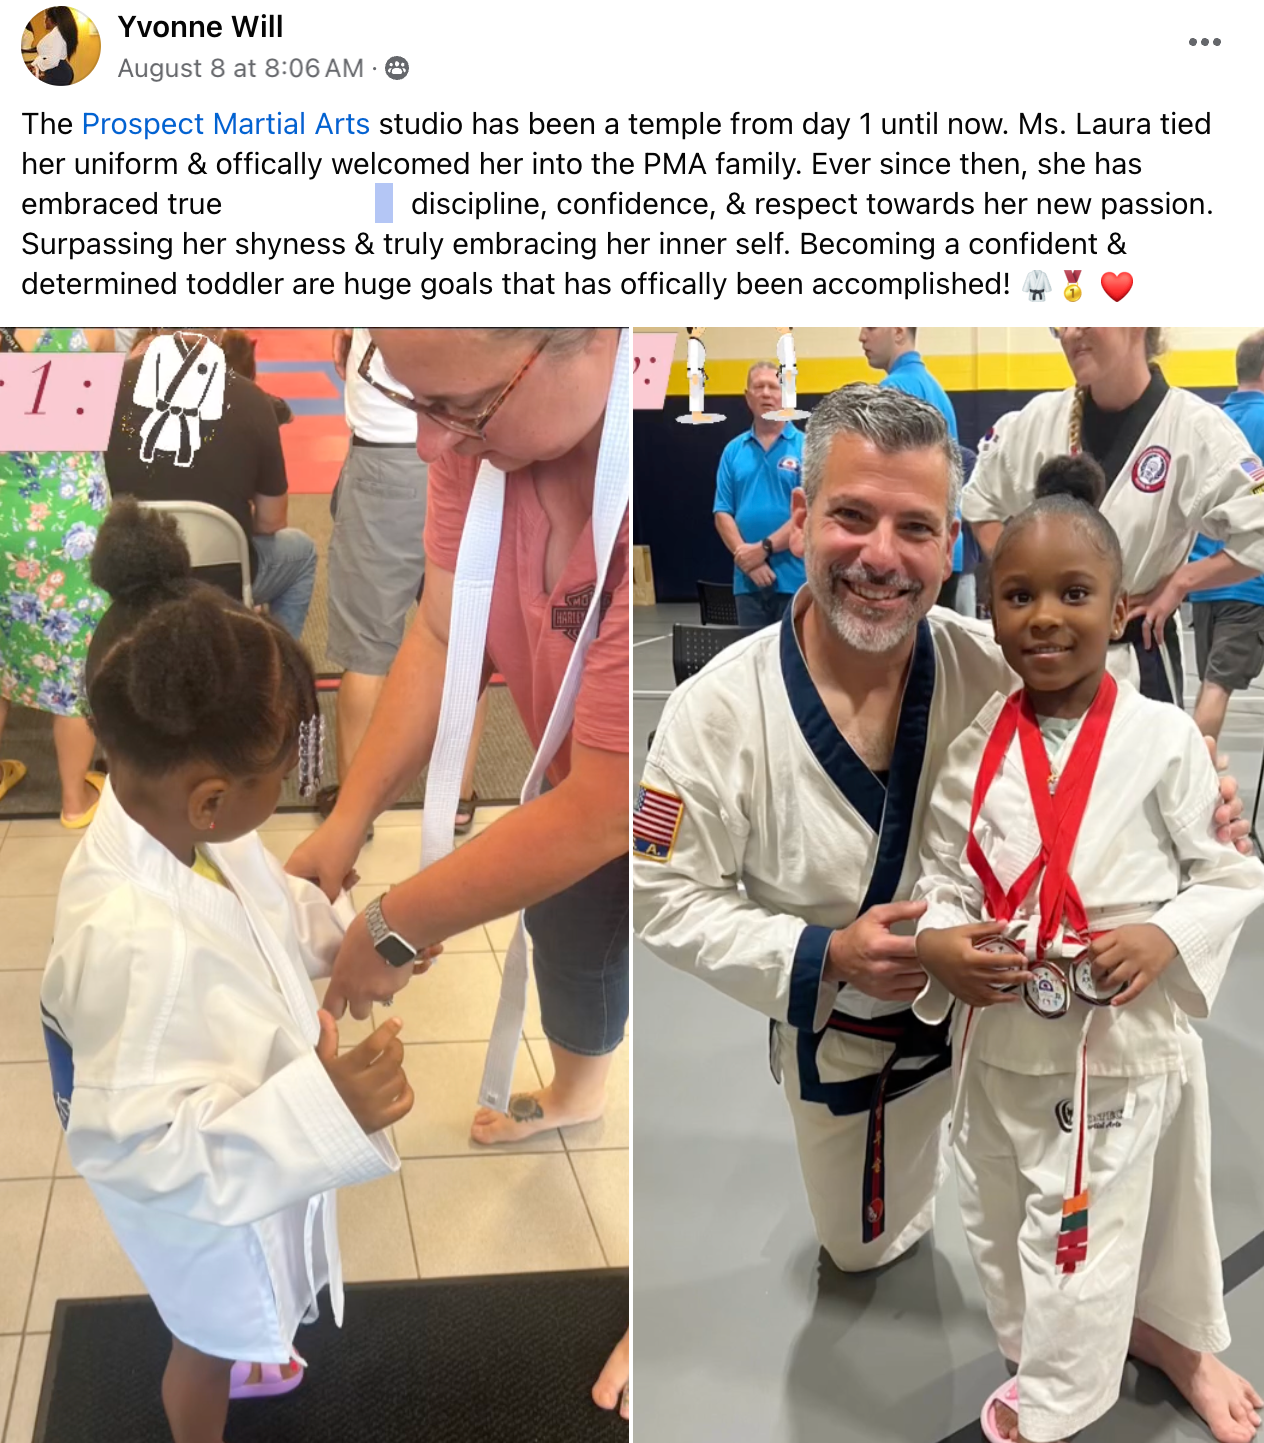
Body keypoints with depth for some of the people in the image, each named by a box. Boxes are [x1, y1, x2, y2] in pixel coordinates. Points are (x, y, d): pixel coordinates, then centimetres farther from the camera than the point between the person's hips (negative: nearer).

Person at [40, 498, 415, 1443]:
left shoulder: (174, 817, -20)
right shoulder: (135, 940, -46)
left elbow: (260, 902, 3)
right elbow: (143, 1149, -39)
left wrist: (344, 932, -10)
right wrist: (327, 1108, -44)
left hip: (243, 1135, 8)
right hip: (205, 1188, -7)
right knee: (212, 1331, 25)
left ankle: (231, 1361, 68)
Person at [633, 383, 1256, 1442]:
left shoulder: (993, 670, -23)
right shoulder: (719, 711, -26)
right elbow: (668, 899, -18)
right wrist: (826, 955, -31)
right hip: (849, 1036, 0)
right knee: (866, 1249, 21)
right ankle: (918, 1144, 53)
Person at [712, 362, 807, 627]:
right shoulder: (733, 451, 11)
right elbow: (723, 514, 6)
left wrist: (764, 548, -14)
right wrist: (746, 557, -9)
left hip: (795, 579, -3)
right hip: (748, 581, 3)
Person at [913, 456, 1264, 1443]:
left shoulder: (1165, 740, -11)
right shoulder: (975, 750, -3)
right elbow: (943, 872, 5)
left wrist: (1165, 937, -20)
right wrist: (937, 944, -15)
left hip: (1121, 1037, -4)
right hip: (998, 1035, 4)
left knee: (1082, 1234, 7)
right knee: (1001, 1224, 20)